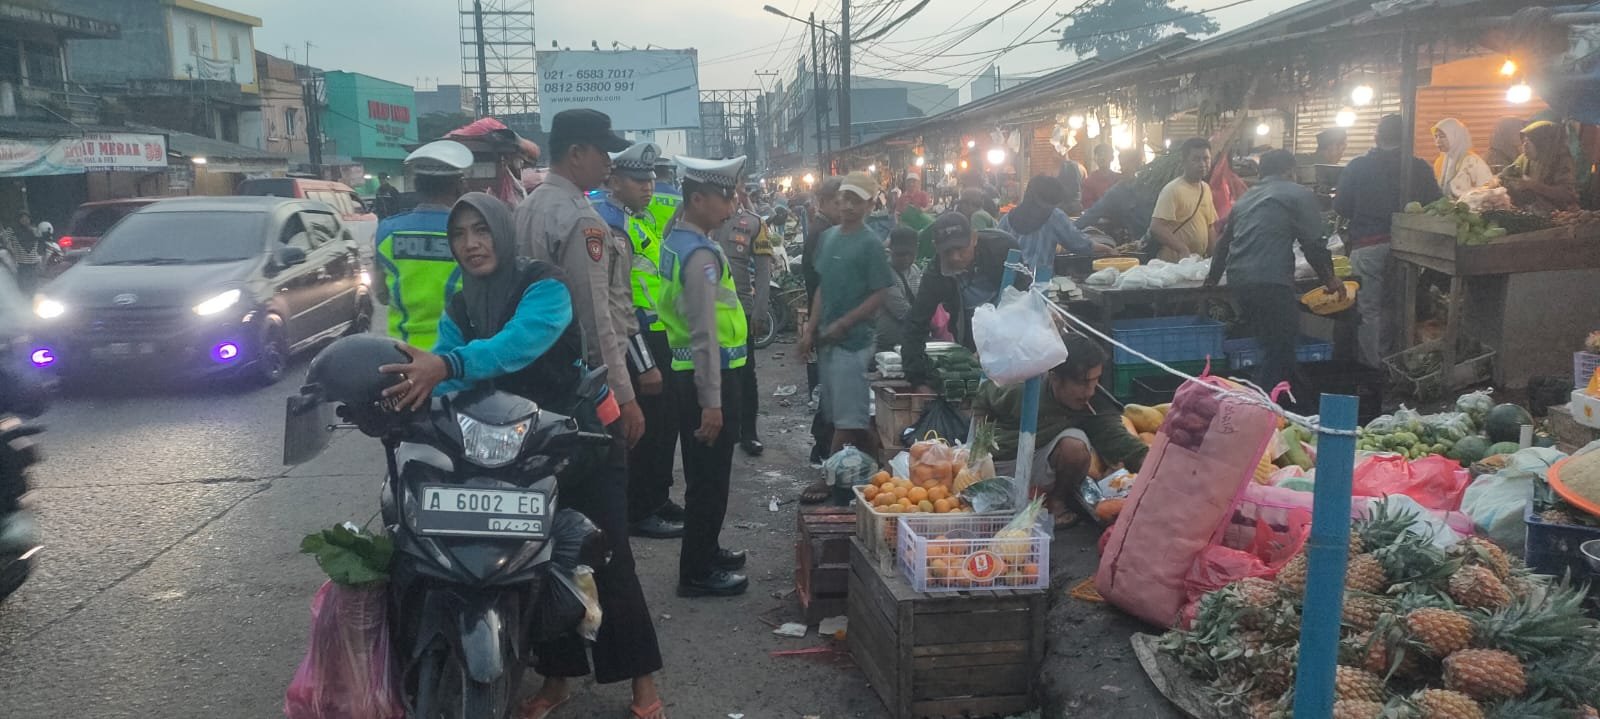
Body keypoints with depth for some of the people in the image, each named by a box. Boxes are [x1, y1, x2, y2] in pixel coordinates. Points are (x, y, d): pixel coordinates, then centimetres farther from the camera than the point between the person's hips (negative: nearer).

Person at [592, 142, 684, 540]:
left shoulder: (645, 215, 12)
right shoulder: (610, 223, -17)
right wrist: (644, 365, -21)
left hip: (662, 334, 9)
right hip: (637, 341, -9)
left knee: (666, 421, 18)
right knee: (644, 426, 1)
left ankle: (659, 498, 33)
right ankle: (639, 512, 14)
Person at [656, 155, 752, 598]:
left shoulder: (677, 242, 9)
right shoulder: (701, 254, -21)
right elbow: (705, 335, -23)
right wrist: (711, 402, -22)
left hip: (687, 372, 10)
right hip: (710, 376, -10)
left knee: (705, 473, 21)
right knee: (709, 476, 1)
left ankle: (705, 551, 37)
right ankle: (697, 573, 12)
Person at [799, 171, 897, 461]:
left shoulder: (870, 243, -9)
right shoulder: (829, 236, 12)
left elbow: (879, 295, -11)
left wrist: (843, 324, -15)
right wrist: (810, 329, 9)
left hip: (853, 341, -7)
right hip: (827, 340, 7)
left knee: (848, 421, -3)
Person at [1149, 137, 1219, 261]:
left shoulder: (1206, 189, 11)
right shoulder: (1172, 190, -13)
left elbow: (1209, 227, 18)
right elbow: (1156, 228, -22)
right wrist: (1183, 249, -30)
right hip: (1173, 264, -7)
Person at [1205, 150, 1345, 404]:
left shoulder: (1245, 198, 25)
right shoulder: (1299, 195, 5)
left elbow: (1224, 241, 32)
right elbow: (1314, 243, 0)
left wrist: (1213, 279, 45)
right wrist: (1329, 279, 14)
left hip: (1238, 280, 7)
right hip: (1271, 281, -7)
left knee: (1273, 348, 15)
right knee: (1279, 352, -2)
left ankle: (1305, 398, 25)